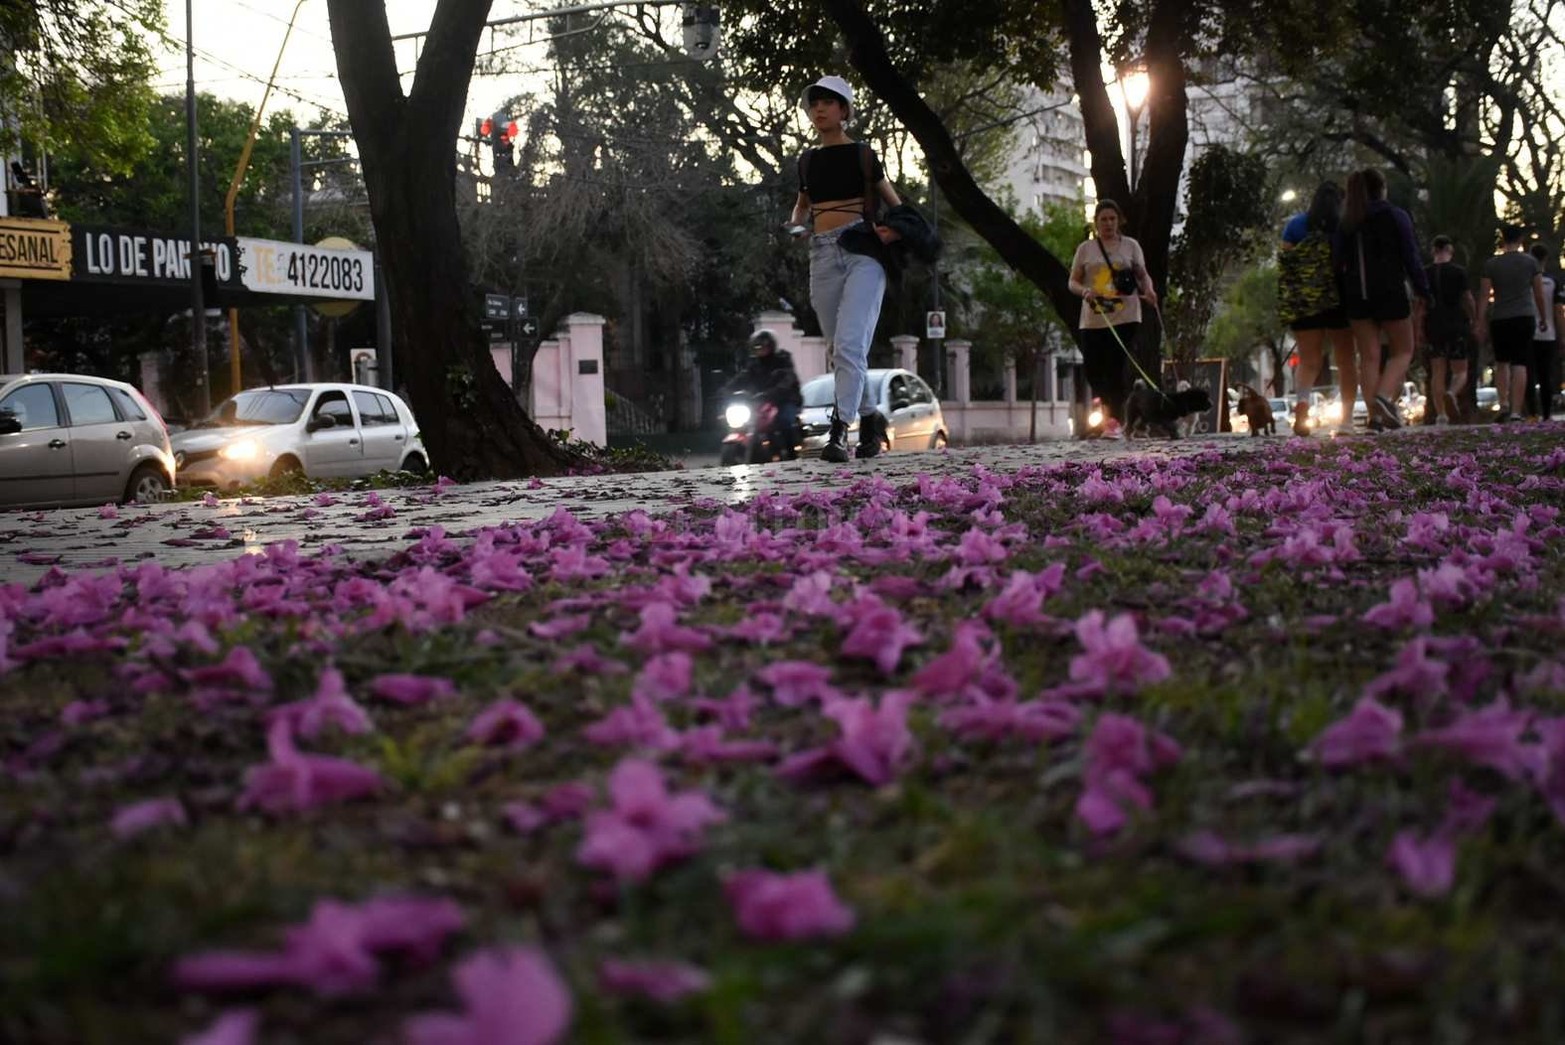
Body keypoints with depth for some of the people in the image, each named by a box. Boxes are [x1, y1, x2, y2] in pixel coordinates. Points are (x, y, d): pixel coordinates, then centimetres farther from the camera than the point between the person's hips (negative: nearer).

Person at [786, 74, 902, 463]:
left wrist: (895, 229, -11)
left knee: (849, 344, -19)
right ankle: (870, 417, 27)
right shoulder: (808, 160, 14)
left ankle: (840, 430, -23)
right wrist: (794, 224, 8)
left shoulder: (861, 155, 4)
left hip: (862, 252, -5)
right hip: (822, 255, 5)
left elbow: (894, 203, 10)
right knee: (841, 352, 9)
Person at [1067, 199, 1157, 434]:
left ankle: (1115, 418, -5)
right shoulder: (1085, 249, 10)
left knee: (1116, 370, -11)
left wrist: (1149, 290, -12)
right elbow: (1073, 282, 8)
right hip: (1093, 320, 2)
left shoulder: (1130, 246, 9)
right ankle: (1112, 404, 26)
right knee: (1093, 371, 1)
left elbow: (1143, 276, 10)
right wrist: (1085, 291, -14)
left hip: (1125, 318, -2)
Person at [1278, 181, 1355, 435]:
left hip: (1303, 301, 1)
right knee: (1345, 359, 11)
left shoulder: (1296, 225, 5)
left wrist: (1285, 304, 5)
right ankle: (1347, 417, 10)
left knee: (1308, 360, 3)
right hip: (1339, 300, -1)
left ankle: (1302, 398, -28)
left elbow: (1284, 266, 1)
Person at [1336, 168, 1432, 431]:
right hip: (1390, 293, -3)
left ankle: (1374, 415, -3)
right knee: (1403, 351, 7)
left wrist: (1341, 300, 12)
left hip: (1356, 296, 3)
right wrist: (1423, 296, -1)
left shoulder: (1346, 224, 9)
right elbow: (1411, 258, -4)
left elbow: (1338, 263, 7)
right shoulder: (1396, 217, -1)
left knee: (1369, 356, 5)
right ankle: (1385, 397, -19)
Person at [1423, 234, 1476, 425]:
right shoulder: (1459, 271, -3)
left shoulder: (1425, 273, 3)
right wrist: (1471, 318, 17)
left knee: (1437, 372, 5)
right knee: (1460, 371, 5)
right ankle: (1452, 394, -27)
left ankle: (1440, 414, -3)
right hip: (1456, 325, -2)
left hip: (1433, 326, 2)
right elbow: (1468, 299, -1)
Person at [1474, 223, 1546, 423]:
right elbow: (1539, 294, 5)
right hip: (1525, 317, -1)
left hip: (1499, 319, 1)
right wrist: (1543, 318, 17)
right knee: (1520, 364, -3)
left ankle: (1504, 403, 2)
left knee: (1502, 362, 17)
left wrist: (1479, 322, 0)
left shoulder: (1491, 264, 0)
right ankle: (1516, 411, -10)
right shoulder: (1530, 262, 1)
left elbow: (1484, 295, -3)